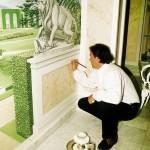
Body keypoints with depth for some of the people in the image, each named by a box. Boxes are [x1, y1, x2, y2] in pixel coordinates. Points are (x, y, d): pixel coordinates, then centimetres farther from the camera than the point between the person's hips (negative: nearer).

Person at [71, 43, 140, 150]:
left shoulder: (113, 72, -31)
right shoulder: (98, 70, -2)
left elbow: (115, 97, -44)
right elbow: (88, 83, 15)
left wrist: (95, 95, -31)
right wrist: (75, 70, 11)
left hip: (129, 107, -9)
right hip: (111, 103, 9)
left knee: (105, 104, -39)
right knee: (82, 103, 3)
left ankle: (111, 137, -11)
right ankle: (111, 120, 13)